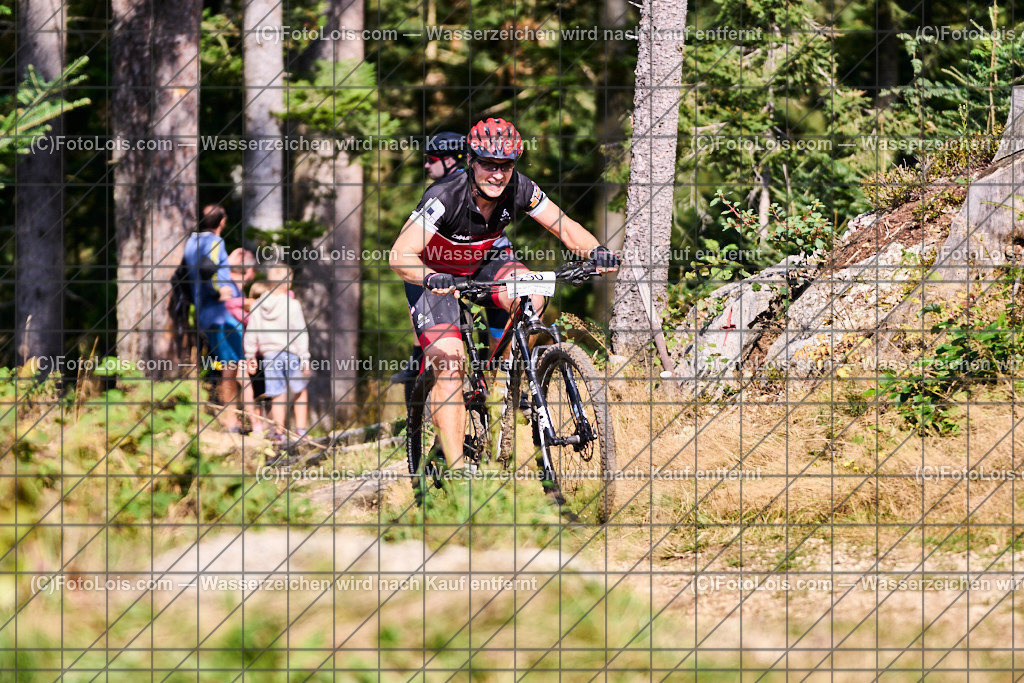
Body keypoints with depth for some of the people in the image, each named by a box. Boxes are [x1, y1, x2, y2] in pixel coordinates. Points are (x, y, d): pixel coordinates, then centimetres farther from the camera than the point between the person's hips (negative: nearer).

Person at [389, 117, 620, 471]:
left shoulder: (519, 189, -23)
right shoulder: (446, 197, -34)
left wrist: (596, 251, -37)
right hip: (434, 271, -4)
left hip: (483, 261, 4)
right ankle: (456, 468, -17)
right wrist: (432, 279, -59)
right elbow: (400, 255, -39)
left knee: (531, 296, -28)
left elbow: (564, 226, -16)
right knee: (450, 366, -19)